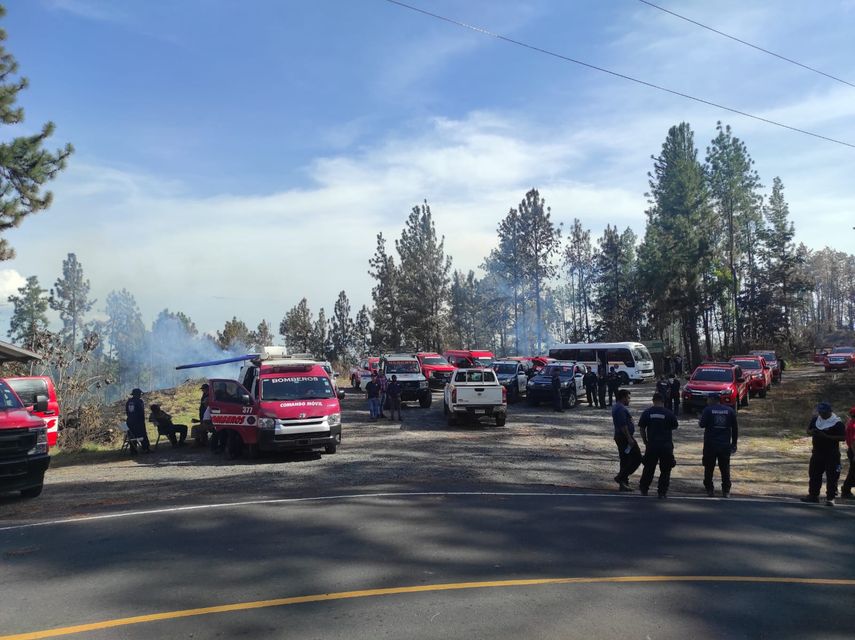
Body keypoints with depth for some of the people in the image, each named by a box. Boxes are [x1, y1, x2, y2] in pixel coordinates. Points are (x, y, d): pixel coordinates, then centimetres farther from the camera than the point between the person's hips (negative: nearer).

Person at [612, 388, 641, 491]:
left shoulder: (616, 407, 16)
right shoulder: (621, 409, -17)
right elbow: (623, 425, -24)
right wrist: (629, 438, -22)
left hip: (619, 437, 11)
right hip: (625, 437, -11)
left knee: (624, 460, 13)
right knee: (637, 458, -5)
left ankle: (622, 484, 16)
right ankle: (621, 477, -5)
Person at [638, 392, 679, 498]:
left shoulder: (646, 412, 0)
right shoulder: (669, 413, -4)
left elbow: (641, 428, 2)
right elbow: (674, 427, 4)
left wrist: (645, 442, 11)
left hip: (651, 445, 2)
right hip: (666, 445, -2)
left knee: (649, 468, 15)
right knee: (665, 470, 10)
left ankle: (643, 489, 24)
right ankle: (662, 492, 10)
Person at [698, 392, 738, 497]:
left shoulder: (708, 410, -6)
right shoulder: (730, 410, 5)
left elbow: (702, 424, -11)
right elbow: (735, 428, 6)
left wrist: (699, 421, 12)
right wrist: (734, 443, 13)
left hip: (710, 444, -2)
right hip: (725, 445, 2)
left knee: (709, 468, 8)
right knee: (725, 468, 8)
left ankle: (709, 489, 11)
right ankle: (726, 491, 7)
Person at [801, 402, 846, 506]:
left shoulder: (837, 422, -11)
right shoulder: (815, 419, 7)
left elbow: (843, 437, -16)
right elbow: (808, 430, 15)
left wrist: (826, 436, -24)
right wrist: (812, 432, -10)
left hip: (831, 454, -6)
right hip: (817, 452, 6)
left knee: (832, 476, -1)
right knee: (814, 474, 11)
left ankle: (830, 498, 8)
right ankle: (813, 495, 22)